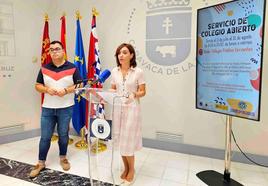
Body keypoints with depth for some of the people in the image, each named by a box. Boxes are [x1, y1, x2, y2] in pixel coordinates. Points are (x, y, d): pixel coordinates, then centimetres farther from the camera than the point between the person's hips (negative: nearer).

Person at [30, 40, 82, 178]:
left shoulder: (72, 68, -3)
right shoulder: (44, 69, 6)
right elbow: (38, 86, 8)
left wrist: (66, 90, -20)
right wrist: (46, 89, -13)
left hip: (66, 108, -2)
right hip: (47, 108, 2)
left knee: (63, 135, 12)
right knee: (45, 137, 9)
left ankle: (63, 158, 33)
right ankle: (41, 163, 25)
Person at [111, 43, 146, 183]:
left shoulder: (138, 72, -8)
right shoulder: (114, 71, 4)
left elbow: (143, 92, -5)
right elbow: (113, 90, 11)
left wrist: (134, 95, -24)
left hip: (132, 109, -4)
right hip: (118, 109, 5)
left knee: (127, 141, 0)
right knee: (120, 140, 11)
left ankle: (131, 168, 25)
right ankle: (125, 167, 33)